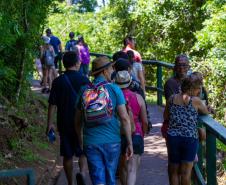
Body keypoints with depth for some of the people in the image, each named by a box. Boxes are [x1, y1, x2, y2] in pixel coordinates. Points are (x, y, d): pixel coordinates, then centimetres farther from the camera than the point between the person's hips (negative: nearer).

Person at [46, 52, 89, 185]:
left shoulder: (58, 81, -3)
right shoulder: (84, 80, -5)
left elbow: (52, 104, -3)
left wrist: (50, 123, 5)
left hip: (64, 124, 1)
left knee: (67, 155, 11)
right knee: (82, 152, 9)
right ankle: (82, 173, -16)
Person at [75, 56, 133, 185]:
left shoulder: (84, 91, 4)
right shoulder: (114, 89, -5)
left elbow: (78, 121, 10)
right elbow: (124, 118, -11)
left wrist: (81, 141, 24)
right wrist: (130, 143, -5)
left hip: (91, 143, 1)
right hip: (112, 142, -1)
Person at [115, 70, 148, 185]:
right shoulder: (138, 98, -2)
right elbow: (145, 121, 2)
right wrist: (142, 135, 20)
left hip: (118, 137, 1)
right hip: (136, 136, -1)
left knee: (123, 168, 20)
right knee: (132, 170, -3)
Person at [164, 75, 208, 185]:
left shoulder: (171, 99, 6)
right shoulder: (195, 101, -5)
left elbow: (165, 117, 15)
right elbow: (206, 112, 12)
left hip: (173, 137, 3)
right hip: (190, 138, -3)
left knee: (174, 170, 12)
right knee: (186, 171, 1)